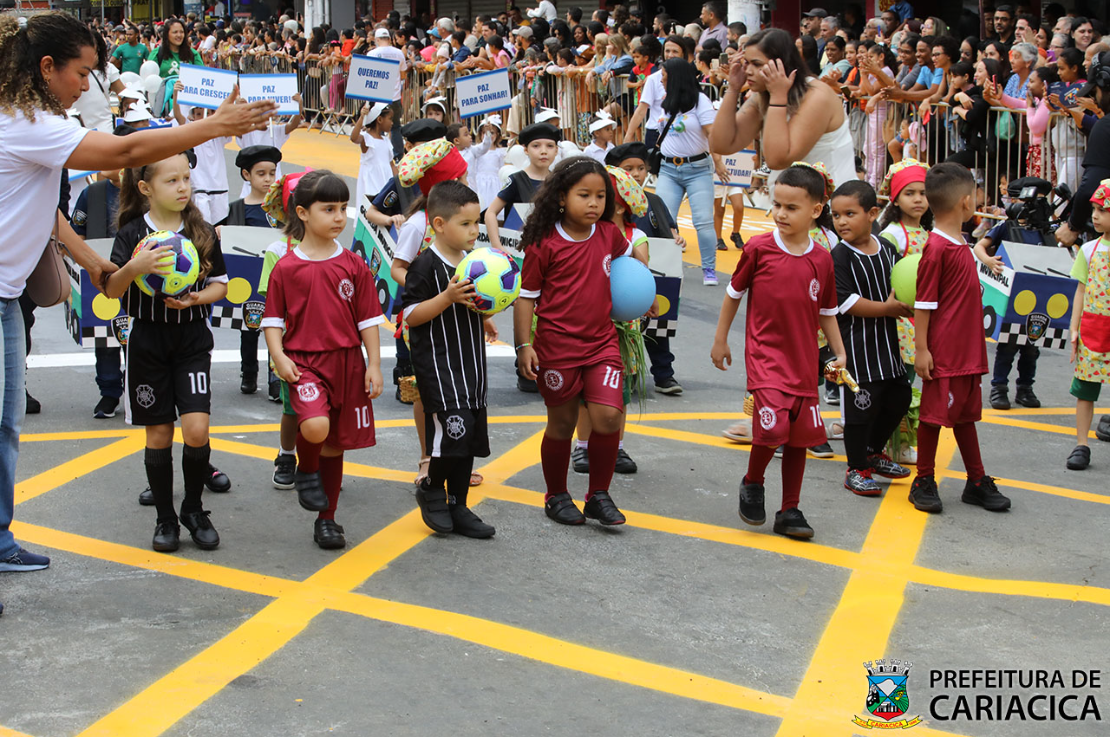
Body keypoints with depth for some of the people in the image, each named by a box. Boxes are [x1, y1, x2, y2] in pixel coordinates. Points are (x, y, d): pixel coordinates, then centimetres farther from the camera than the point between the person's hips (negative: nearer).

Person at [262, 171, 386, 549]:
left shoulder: (353, 265, 3)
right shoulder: (286, 268, -2)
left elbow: (368, 318, 7)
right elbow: (273, 319, 2)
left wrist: (374, 365, 2)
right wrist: (279, 356, -11)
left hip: (347, 362, 3)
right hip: (304, 362, -3)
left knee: (335, 445, 10)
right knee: (315, 426, -28)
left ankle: (327, 519, 24)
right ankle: (306, 470, 6)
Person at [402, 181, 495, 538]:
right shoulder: (426, 265, -12)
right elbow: (411, 316, -15)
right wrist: (448, 297, -25)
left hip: (471, 362, 8)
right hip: (437, 363, -8)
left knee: (471, 435, 8)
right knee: (454, 428, -19)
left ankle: (457, 505, 19)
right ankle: (431, 489, 6)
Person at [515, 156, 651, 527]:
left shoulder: (609, 234, 4)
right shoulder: (544, 244, -10)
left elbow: (631, 250, 29)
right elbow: (526, 295, -6)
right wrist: (524, 345, -10)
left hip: (601, 342, 3)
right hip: (557, 345, -3)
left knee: (608, 416, -10)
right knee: (562, 424, 8)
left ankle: (599, 495, 8)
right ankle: (556, 496, 28)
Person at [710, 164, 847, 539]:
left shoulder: (822, 260, 3)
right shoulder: (759, 248, -5)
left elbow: (827, 311, 14)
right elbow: (734, 293, 6)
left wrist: (839, 352, 7)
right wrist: (720, 340, 9)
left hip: (804, 360, 4)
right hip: (764, 353, -4)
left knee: (800, 436, 7)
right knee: (773, 426, -19)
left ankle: (789, 512, 20)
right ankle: (752, 484, 9)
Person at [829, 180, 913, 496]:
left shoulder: (887, 249, 7)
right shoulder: (839, 257, -13)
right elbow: (843, 301, -21)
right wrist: (885, 309, -18)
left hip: (887, 340, 7)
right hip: (856, 344, -7)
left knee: (899, 397, 16)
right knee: (861, 405, -1)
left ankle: (873, 452, 37)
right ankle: (857, 469, 13)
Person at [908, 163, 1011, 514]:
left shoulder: (959, 244, 11)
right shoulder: (936, 248, -16)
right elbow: (923, 303, -16)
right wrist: (921, 349, -17)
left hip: (968, 351, 9)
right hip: (943, 352, -9)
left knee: (967, 413, 16)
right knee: (934, 413, 1)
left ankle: (977, 482, 24)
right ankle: (924, 482, 13)